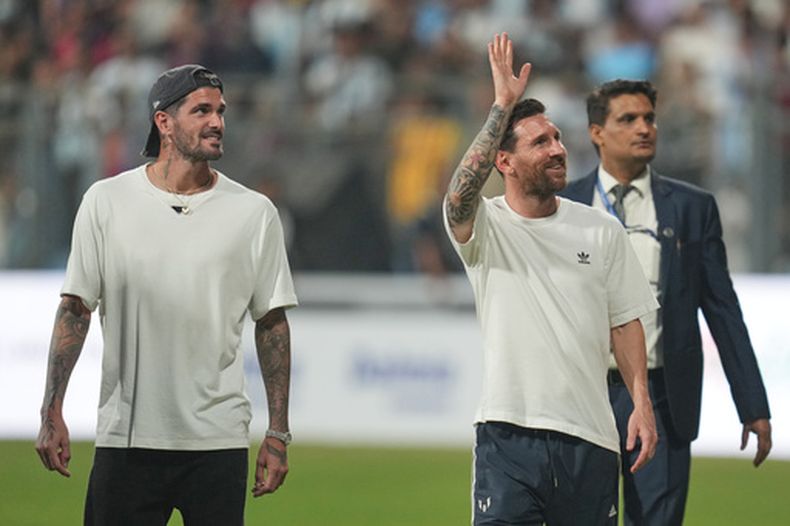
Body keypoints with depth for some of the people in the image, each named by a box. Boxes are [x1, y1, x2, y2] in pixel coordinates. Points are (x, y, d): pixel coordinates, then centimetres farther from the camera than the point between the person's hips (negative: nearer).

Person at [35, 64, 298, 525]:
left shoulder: (254, 213, 4)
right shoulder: (107, 201, 2)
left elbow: (272, 322, 7)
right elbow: (76, 308, 4)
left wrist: (278, 434, 3)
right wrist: (52, 412, -3)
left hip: (218, 444, 0)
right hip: (126, 437, 0)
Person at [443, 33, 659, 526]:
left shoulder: (602, 231, 7)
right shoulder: (486, 227, -2)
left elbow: (625, 320, 11)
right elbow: (460, 195, -25)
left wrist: (642, 402, 0)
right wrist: (503, 106, -25)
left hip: (589, 433, 3)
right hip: (509, 431, -3)